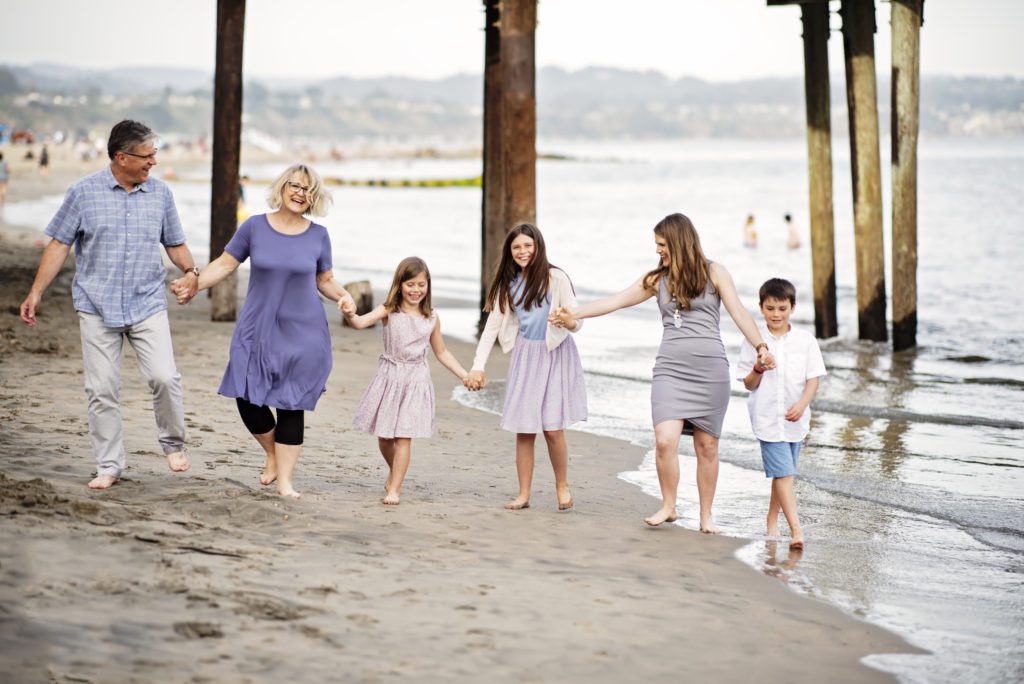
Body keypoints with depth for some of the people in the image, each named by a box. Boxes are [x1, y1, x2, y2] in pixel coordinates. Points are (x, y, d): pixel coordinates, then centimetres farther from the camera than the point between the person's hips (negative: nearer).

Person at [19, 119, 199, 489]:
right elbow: (59, 244, 1)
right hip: (97, 306, -1)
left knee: (164, 377, -14)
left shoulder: (160, 194, 5)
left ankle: (173, 444, 9)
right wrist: (36, 292, -3)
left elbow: (175, 243, 15)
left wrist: (190, 271, -5)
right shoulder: (83, 193, -1)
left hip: (148, 305, 1)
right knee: (102, 390, 1)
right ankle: (108, 466, 12)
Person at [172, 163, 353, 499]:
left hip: (302, 333, 0)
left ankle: (285, 480, 9)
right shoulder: (255, 227, -1)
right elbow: (224, 264, 2)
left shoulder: (318, 235, 2)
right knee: (247, 398, -5)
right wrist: (193, 285, -10)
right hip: (257, 330, 0)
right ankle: (273, 455, 24)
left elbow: (325, 280, 11)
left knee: (291, 406, 0)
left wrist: (344, 296, -8)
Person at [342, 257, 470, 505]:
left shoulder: (431, 318, 4)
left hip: (416, 381, 0)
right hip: (389, 378, 0)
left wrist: (464, 375, 11)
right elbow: (361, 323, -22)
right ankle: (394, 471, 38)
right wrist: (350, 315, -45)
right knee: (384, 437, 9)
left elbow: (441, 352, 16)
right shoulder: (389, 311, -5)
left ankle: (394, 489, -1)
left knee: (404, 437, -7)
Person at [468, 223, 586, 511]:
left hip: (555, 356, -4)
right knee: (523, 430, 3)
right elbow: (492, 325, 4)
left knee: (552, 429, -7)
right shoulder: (508, 283, 3)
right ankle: (523, 494, 11)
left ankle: (562, 486, 14)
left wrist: (570, 322, -35)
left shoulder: (555, 277, -10)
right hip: (525, 356, 4)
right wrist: (478, 366, -3)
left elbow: (576, 320, -11)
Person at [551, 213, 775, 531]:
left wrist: (761, 347, -17)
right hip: (671, 369, 2)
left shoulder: (713, 273, 3)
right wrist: (577, 313, 0)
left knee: (707, 446, 4)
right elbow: (617, 300, 9)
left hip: (710, 370, -2)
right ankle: (668, 506, 5)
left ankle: (706, 516, 17)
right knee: (665, 440, -14)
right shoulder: (658, 279, 11)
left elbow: (738, 313, -3)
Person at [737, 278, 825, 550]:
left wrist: (802, 405, -13)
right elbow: (749, 384, 4)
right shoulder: (754, 341, 0)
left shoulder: (805, 340, 2)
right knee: (784, 473, -11)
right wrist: (758, 369, -16)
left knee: (782, 474, 12)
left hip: (794, 418, 2)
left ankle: (772, 522, 29)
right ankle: (796, 528, -17)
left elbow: (813, 378, 2)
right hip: (767, 418, -2)